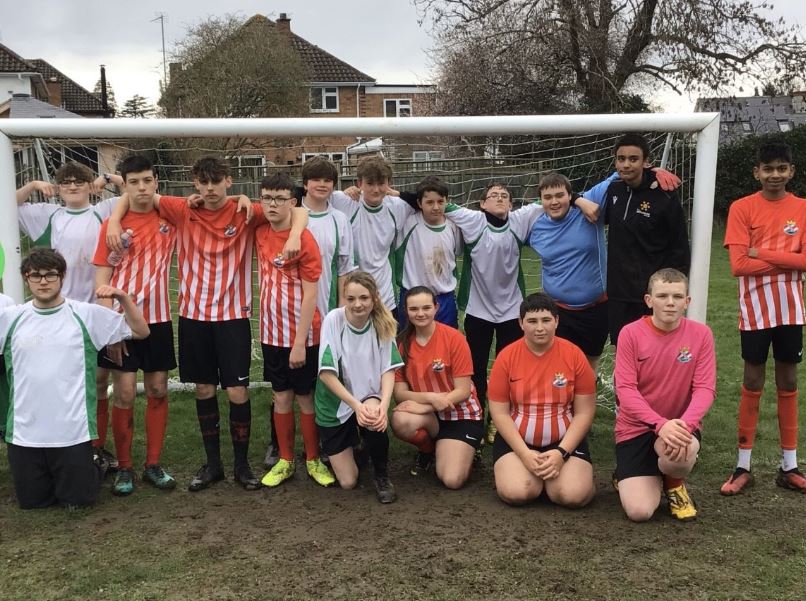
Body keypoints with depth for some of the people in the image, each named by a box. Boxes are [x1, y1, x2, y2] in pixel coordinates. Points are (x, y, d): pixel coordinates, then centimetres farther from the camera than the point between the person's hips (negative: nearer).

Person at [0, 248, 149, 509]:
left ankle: (90, 468, 40)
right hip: (24, 434, 2)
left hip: (73, 433, -2)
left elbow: (141, 331, 0)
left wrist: (123, 297, -14)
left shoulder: (87, 314, -2)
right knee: (31, 502, 14)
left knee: (78, 501, 9)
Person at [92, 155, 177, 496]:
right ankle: (124, 468, 13)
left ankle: (153, 465, 20)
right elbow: (102, 280, -4)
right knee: (125, 394, -1)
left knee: (158, 391, 8)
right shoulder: (112, 225, -5)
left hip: (158, 319, 3)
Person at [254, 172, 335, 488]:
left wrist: (300, 341, -17)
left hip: (301, 336, -5)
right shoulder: (260, 232, 2)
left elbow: (310, 294, -16)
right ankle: (285, 460, 25)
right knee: (281, 397, 13)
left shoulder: (303, 239, -15)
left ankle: (313, 460, 21)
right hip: (271, 334, 5)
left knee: (306, 398, 7)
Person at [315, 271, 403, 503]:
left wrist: (383, 404, -29)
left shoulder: (383, 323, -12)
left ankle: (382, 476, -8)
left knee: (375, 418, -37)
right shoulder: (333, 320, -19)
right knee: (348, 482, 0)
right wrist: (356, 405, -29)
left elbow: (388, 370, -11)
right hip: (334, 402, -1)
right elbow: (326, 373, -21)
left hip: (368, 396, 1)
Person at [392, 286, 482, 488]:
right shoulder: (402, 343, -5)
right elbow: (399, 393, -7)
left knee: (452, 480, -20)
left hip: (460, 414, -3)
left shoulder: (454, 338, -15)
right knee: (400, 422, -32)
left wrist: (424, 406, -24)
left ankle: (465, 450, 16)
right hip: (424, 412, 3)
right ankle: (427, 450, 3)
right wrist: (430, 397, -26)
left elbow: (463, 391, -15)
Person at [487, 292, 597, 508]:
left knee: (573, 496, -24)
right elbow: (500, 413, -4)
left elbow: (584, 412, -4)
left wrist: (561, 453, -15)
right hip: (516, 440, 1)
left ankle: (549, 471, 10)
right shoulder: (506, 357, -6)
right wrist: (524, 453, -15)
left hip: (565, 440, 0)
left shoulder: (574, 355, -6)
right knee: (515, 493, -24)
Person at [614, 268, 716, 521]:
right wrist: (660, 423, -30)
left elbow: (705, 388, -11)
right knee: (639, 511, -14)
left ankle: (674, 484, 2)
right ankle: (630, 477, 24)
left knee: (683, 451, -37)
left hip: (680, 425, 1)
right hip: (636, 427, -1)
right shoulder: (630, 333, -11)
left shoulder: (701, 334, -7)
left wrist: (684, 424, -29)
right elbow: (625, 389, -16)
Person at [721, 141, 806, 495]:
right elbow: (739, 265, -13)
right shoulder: (742, 208, -5)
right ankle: (743, 467, 13)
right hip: (755, 310, -2)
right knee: (752, 383, 4)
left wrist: (762, 253, -14)